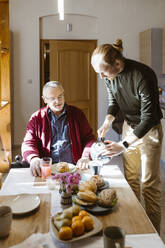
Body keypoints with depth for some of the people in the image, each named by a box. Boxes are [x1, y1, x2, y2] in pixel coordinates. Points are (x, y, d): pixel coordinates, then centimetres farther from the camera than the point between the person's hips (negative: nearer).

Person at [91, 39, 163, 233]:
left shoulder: (143, 76, -31)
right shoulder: (109, 75, -9)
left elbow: (148, 117, -28)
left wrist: (123, 145, -30)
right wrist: (107, 122, -11)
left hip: (149, 130, -6)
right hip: (129, 127, 6)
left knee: (149, 184, 0)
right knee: (130, 179, 11)